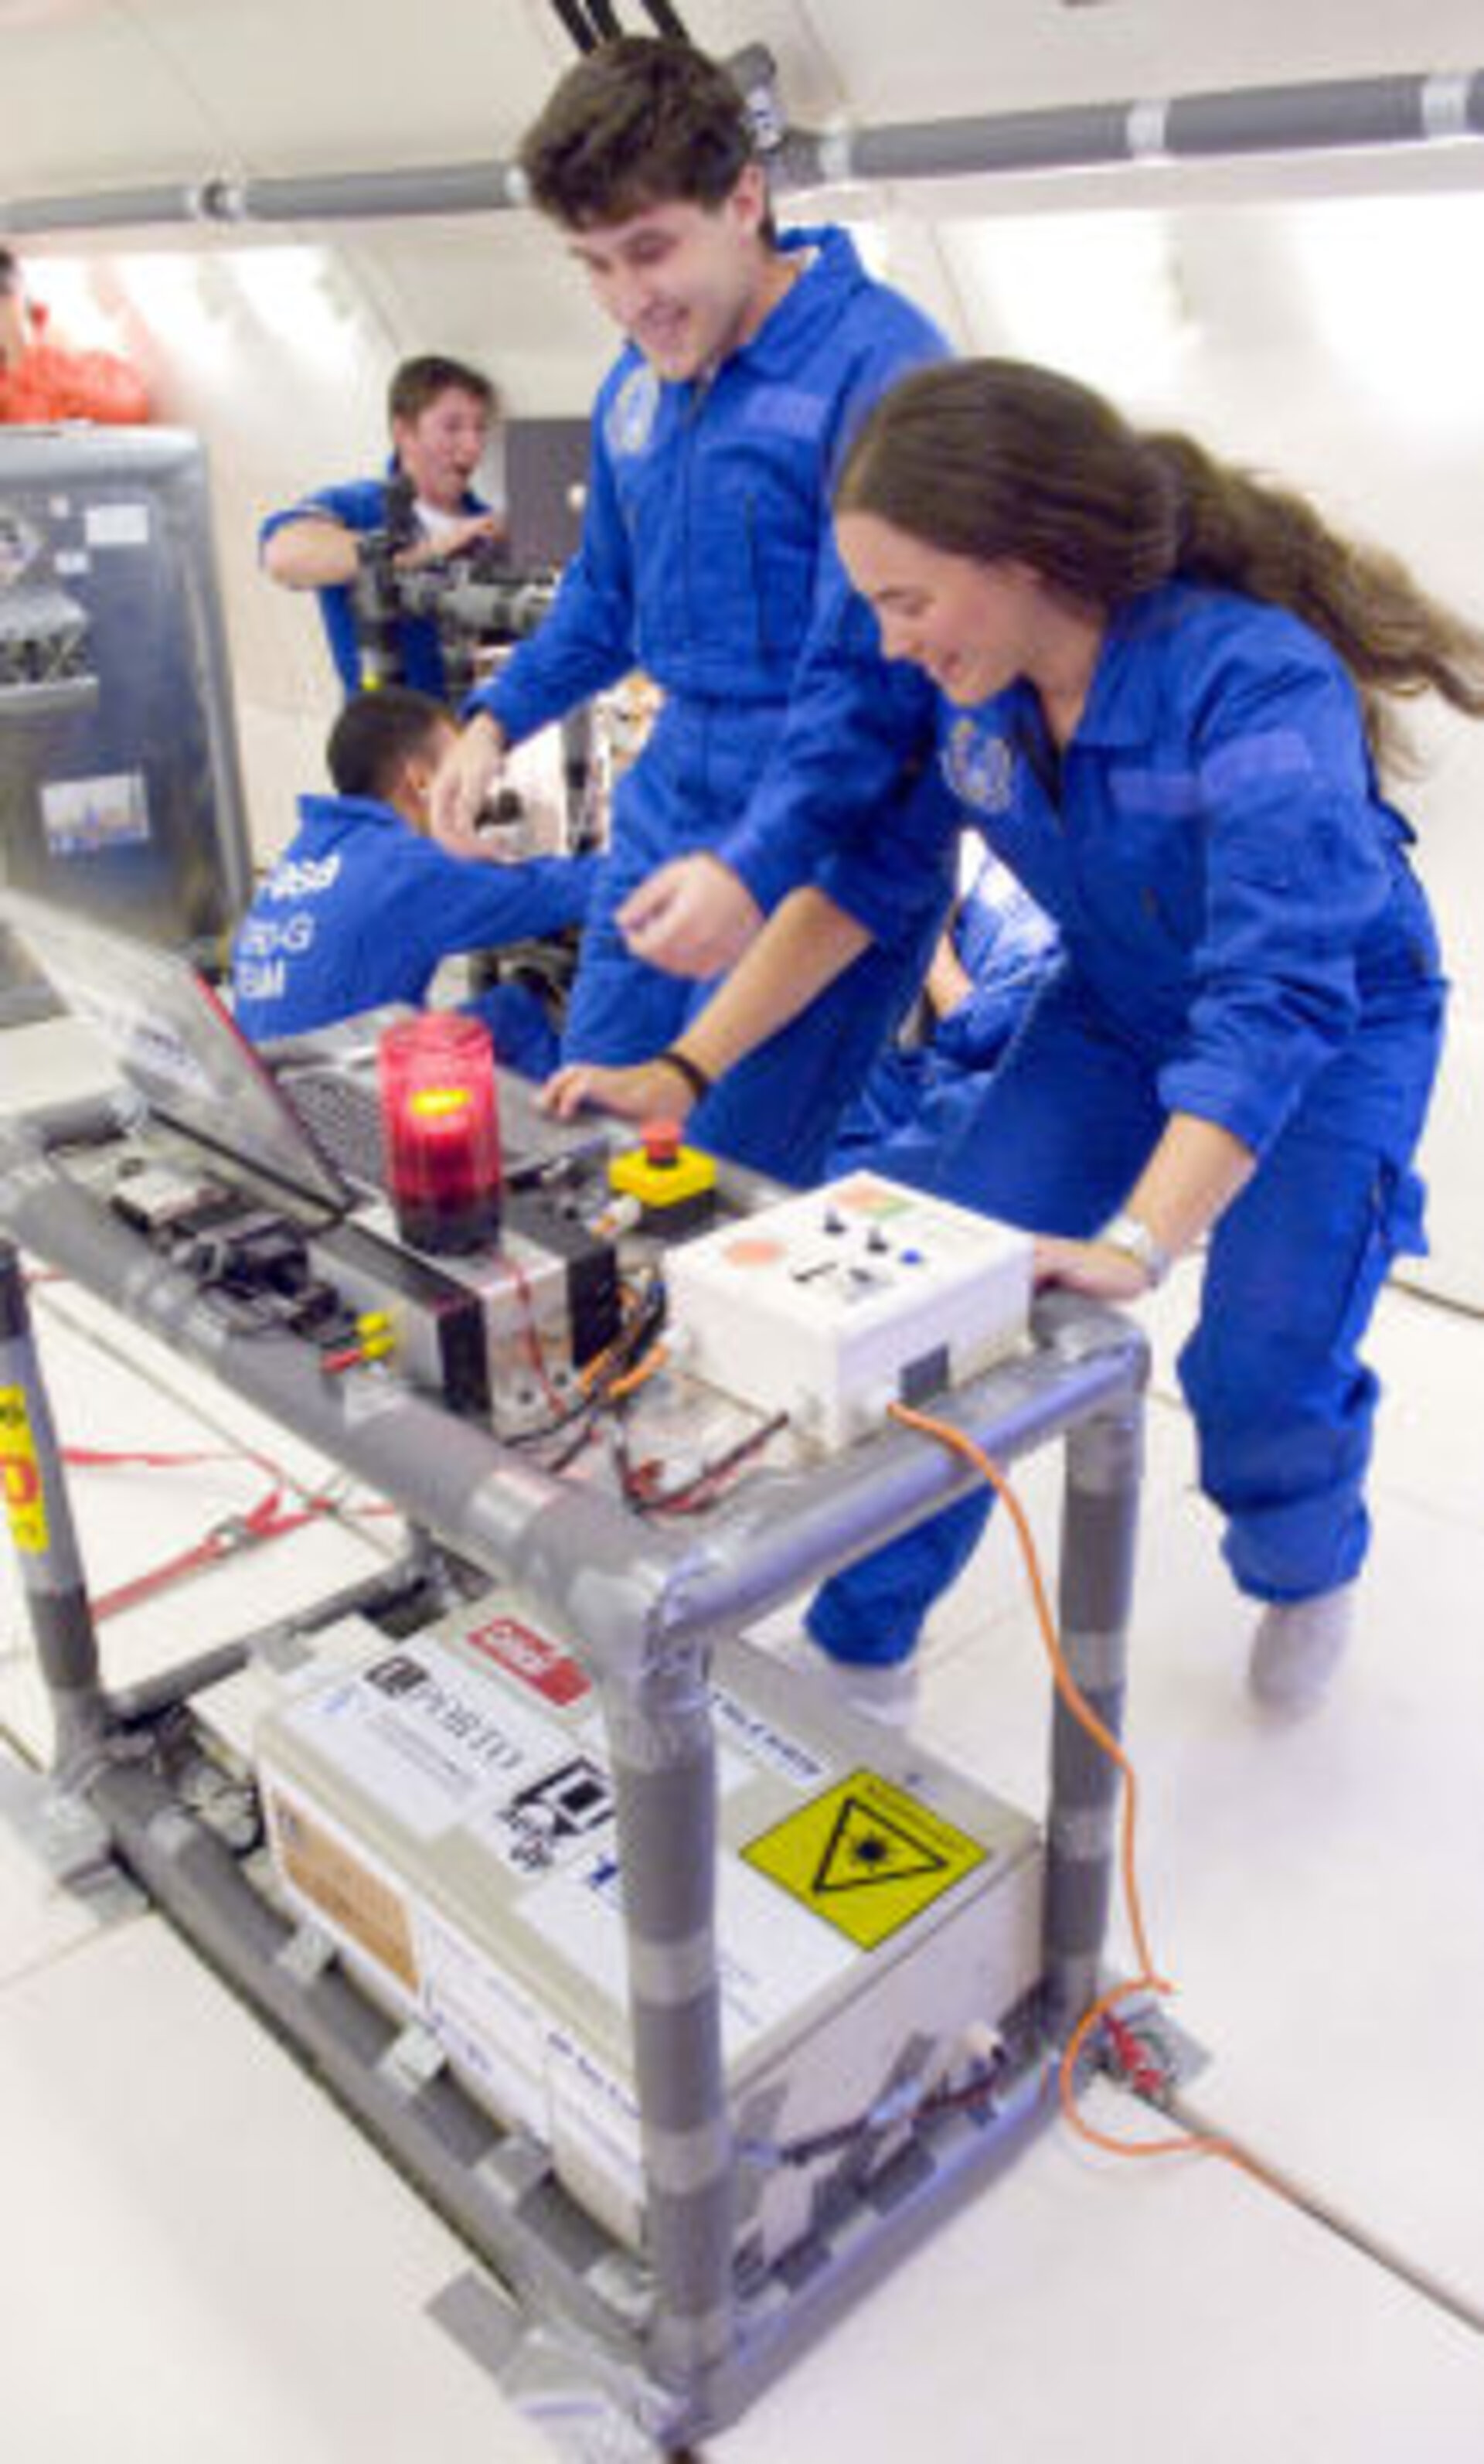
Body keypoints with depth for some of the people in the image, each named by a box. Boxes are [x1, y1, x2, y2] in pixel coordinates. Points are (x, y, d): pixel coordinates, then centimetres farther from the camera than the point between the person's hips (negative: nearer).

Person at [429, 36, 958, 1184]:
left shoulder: (879, 366, -14)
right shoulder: (636, 386, 12)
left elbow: (873, 668, -21)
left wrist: (752, 869, -30)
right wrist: (498, 719, 16)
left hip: (825, 835, -8)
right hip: (668, 808, 8)